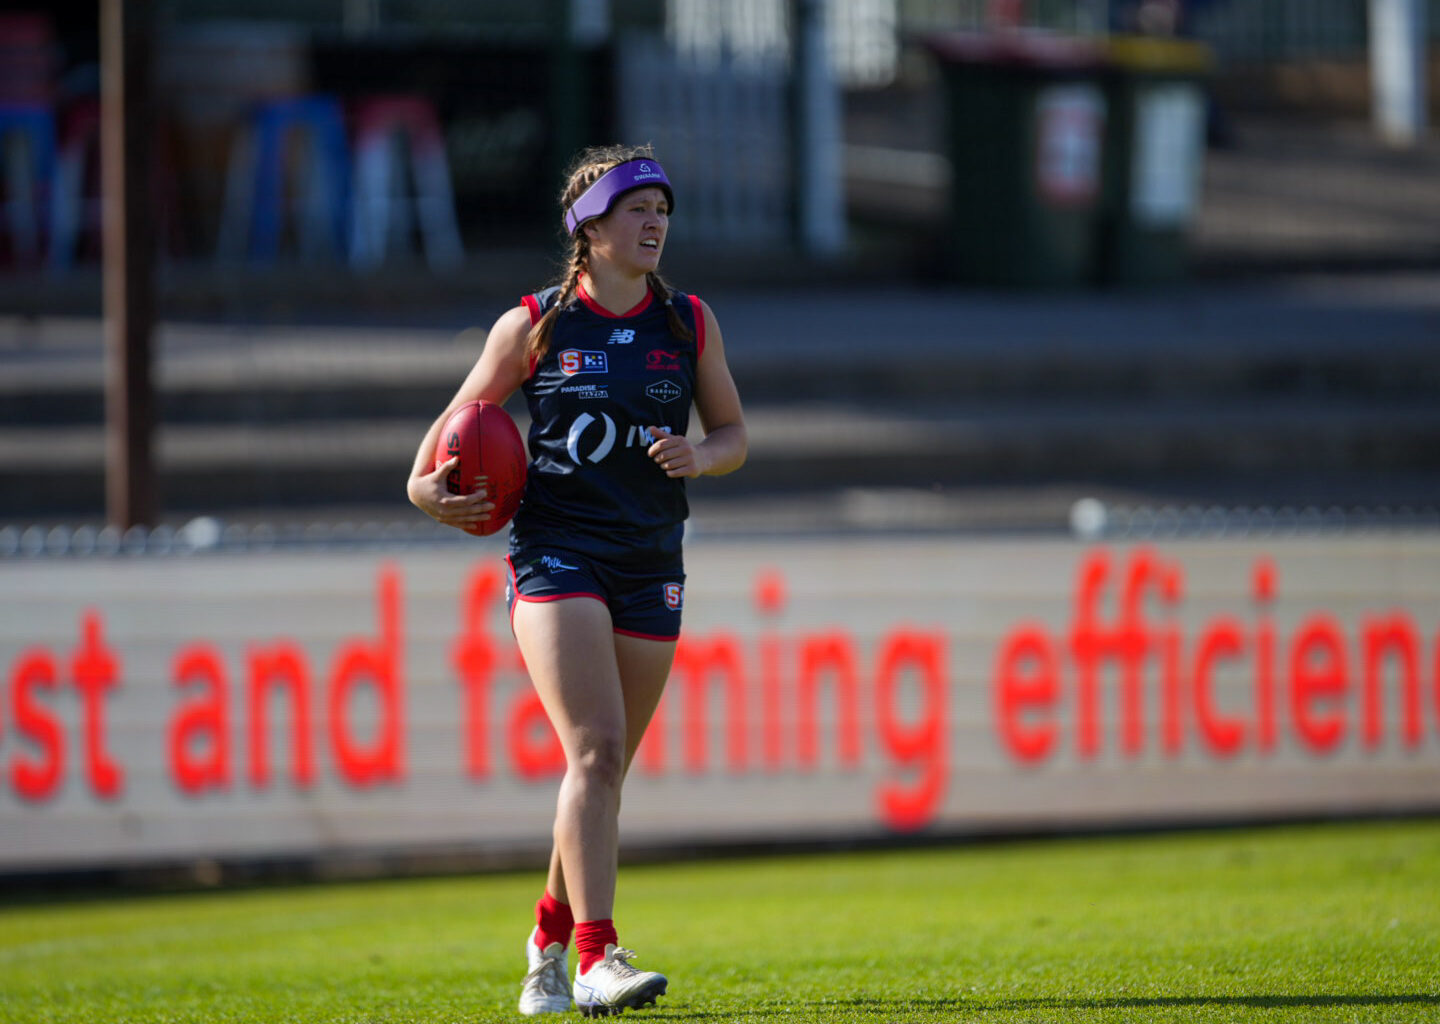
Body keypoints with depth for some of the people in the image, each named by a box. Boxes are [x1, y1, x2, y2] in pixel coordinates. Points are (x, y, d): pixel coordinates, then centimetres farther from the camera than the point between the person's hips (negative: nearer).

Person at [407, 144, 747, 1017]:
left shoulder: (690, 322, 8)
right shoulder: (533, 326, 1)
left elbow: (733, 434, 13)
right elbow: (460, 419, 10)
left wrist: (699, 457, -9)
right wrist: (426, 485, -9)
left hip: (651, 564, 4)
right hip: (556, 553, -4)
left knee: (606, 769, 8)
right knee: (595, 750, -20)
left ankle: (549, 944, 28)